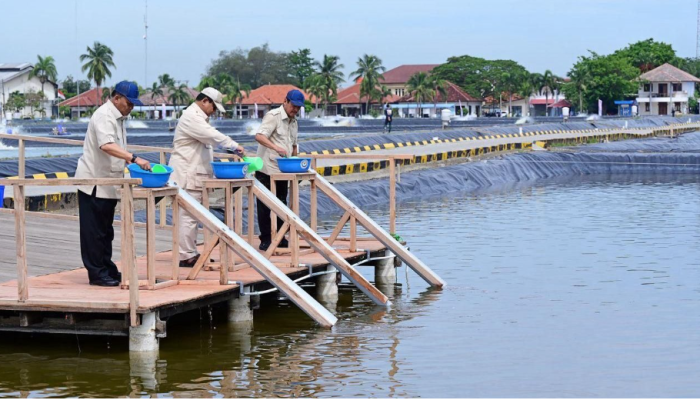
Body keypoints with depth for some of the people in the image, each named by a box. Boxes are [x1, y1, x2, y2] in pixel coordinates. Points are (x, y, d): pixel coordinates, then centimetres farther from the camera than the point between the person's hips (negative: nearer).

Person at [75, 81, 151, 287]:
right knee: (94, 230, -4)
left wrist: (130, 163, 12)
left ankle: (107, 269, 22)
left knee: (105, 230, 15)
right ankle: (96, 273, 0)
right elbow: (107, 146, -34)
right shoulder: (104, 116, -17)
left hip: (108, 183, 10)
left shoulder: (119, 117, 14)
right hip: (94, 182, -10)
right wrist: (134, 158, -40)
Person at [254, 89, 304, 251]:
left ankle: (279, 238, 18)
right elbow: (259, 136, -24)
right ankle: (265, 240, 4)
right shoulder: (273, 116, -11)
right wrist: (276, 147, -37)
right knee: (265, 205, -2)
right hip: (266, 170, -8)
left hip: (283, 171, 8)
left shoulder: (294, 121, 14)